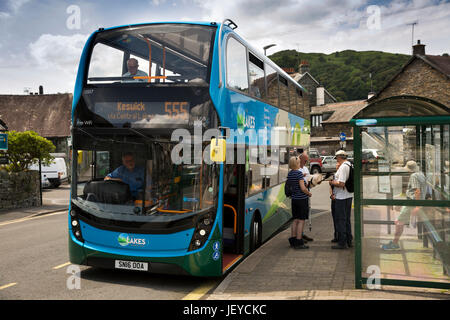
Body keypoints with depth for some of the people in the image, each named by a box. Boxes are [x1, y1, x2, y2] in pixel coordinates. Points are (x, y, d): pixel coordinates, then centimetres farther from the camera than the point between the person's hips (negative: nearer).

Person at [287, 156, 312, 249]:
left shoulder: (290, 174, 7)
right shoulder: (299, 173, -17)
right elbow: (303, 188, -20)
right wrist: (309, 193, -2)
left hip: (294, 199, 8)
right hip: (301, 199, -8)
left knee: (295, 220, 15)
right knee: (301, 221, -2)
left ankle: (292, 240, 20)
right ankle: (298, 243, -1)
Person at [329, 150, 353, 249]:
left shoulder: (343, 167, -18)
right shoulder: (350, 165, 12)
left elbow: (341, 184, -24)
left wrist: (332, 183, -6)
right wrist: (335, 181, 16)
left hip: (341, 197, -9)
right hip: (349, 195, 9)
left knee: (340, 220, -2)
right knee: (347, 219, 17)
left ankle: (342, 243, 2)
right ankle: (349, 241, 24)